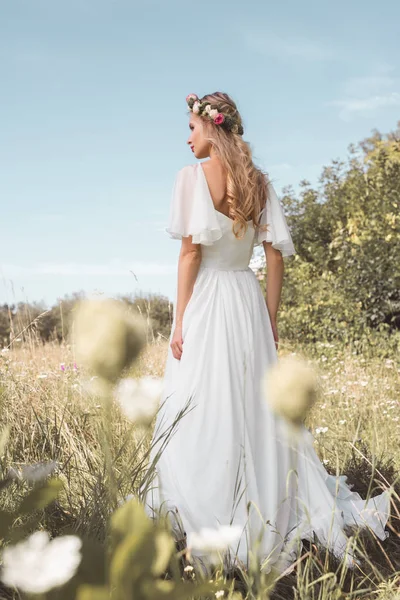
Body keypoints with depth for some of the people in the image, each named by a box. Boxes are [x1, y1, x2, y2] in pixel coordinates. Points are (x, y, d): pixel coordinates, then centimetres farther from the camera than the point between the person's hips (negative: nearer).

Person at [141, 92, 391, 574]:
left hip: (205, 300, -6)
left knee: (202, 418, -1)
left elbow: (191, 250, -13)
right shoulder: (258, 181, 8)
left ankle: (211, 532, 3)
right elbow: (275, 254, 7)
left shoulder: (192, 176, -7)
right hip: (248, 299, 6)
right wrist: (270, 319, 12)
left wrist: (179, 322, -10)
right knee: (257, 412, 11)